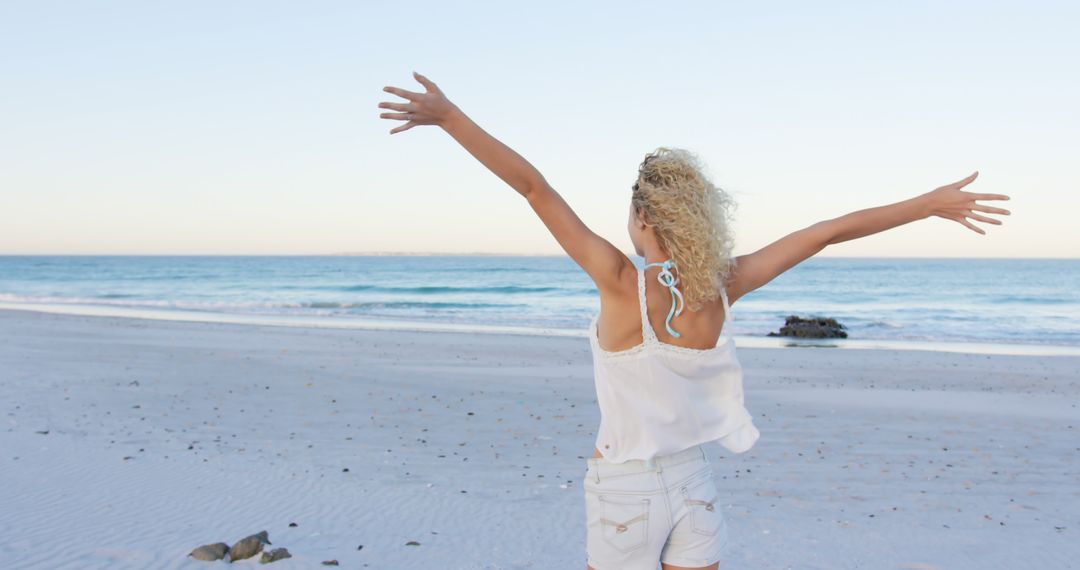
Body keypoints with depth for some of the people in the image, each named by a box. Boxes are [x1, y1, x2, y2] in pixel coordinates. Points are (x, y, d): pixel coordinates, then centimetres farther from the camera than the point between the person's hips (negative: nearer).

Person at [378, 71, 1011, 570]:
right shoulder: (723, 288, -10)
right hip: (694, 486, 4)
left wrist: (448, 114, -22)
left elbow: (535, 186, -23)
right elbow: (831, 230, -4)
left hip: (624, 492, -3)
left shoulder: (622, 284, -21)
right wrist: (932, 201, 6)